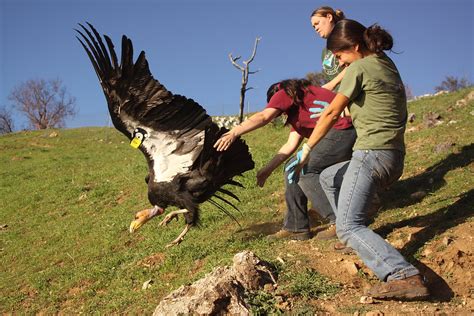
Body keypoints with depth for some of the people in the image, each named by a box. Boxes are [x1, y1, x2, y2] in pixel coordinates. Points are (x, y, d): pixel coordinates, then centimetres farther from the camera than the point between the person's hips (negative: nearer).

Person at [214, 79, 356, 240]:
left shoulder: (285, 94, 2)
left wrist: (233, 133, -23)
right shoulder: (296, 111, 27)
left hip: (342, 131, -10)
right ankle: (295, 227, 11)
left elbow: (263, 117, -16)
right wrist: (267, 169, 15)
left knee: (305, 173, -10)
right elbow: (290, 145, 19)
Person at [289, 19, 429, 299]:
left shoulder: (360, 68, -8)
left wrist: (306, 150, 1)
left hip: (372, 153, -9)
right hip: (395, 157, 9)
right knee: (328, 177, 27)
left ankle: (404, 276, -32)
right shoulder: (388, 65, 16)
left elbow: (331, 114, -6)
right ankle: (356, 235, 26)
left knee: (348, 227, -16)